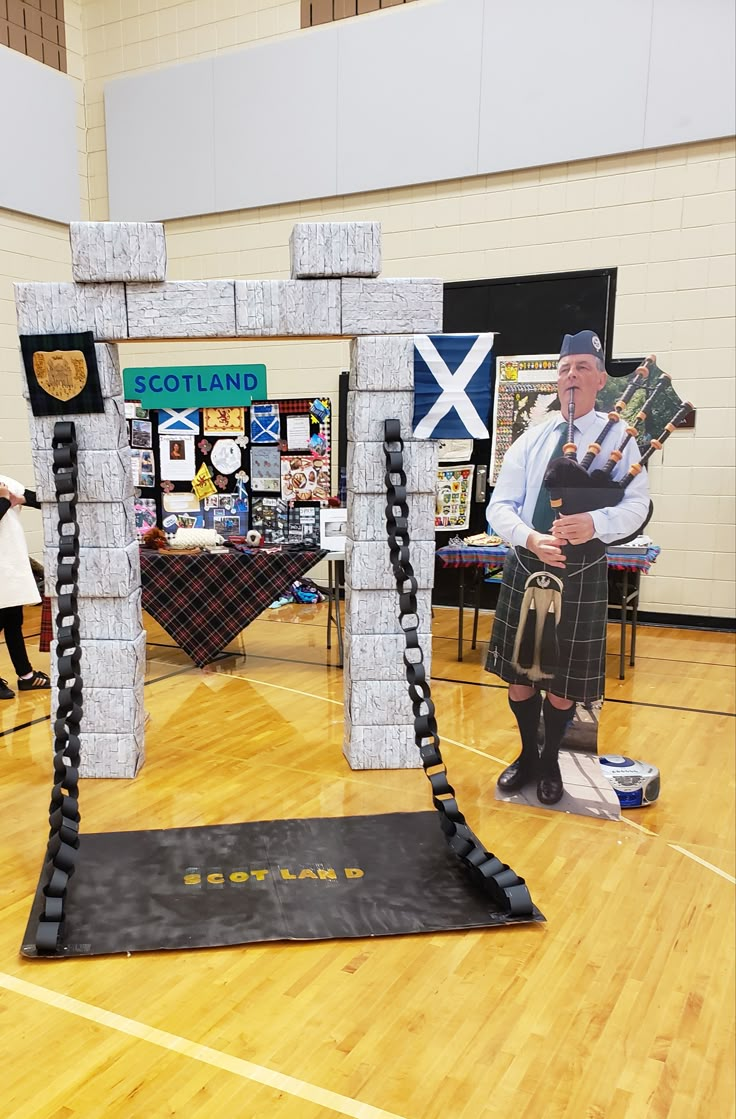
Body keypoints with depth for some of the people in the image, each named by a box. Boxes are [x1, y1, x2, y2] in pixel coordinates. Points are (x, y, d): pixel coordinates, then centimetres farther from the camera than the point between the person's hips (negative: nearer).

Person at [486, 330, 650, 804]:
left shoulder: (618, 438, -2)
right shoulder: (531, 440, 5)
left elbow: (636, 506, -11)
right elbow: (500, 506, 0)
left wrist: (595, 523, -31)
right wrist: (531, 539, -20)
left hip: (581, 574, -2)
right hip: (525, 567, 3)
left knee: (564, 680, 9)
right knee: (519, 671, 13)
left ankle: (550, 762, 33)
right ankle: (528, 755, 36)